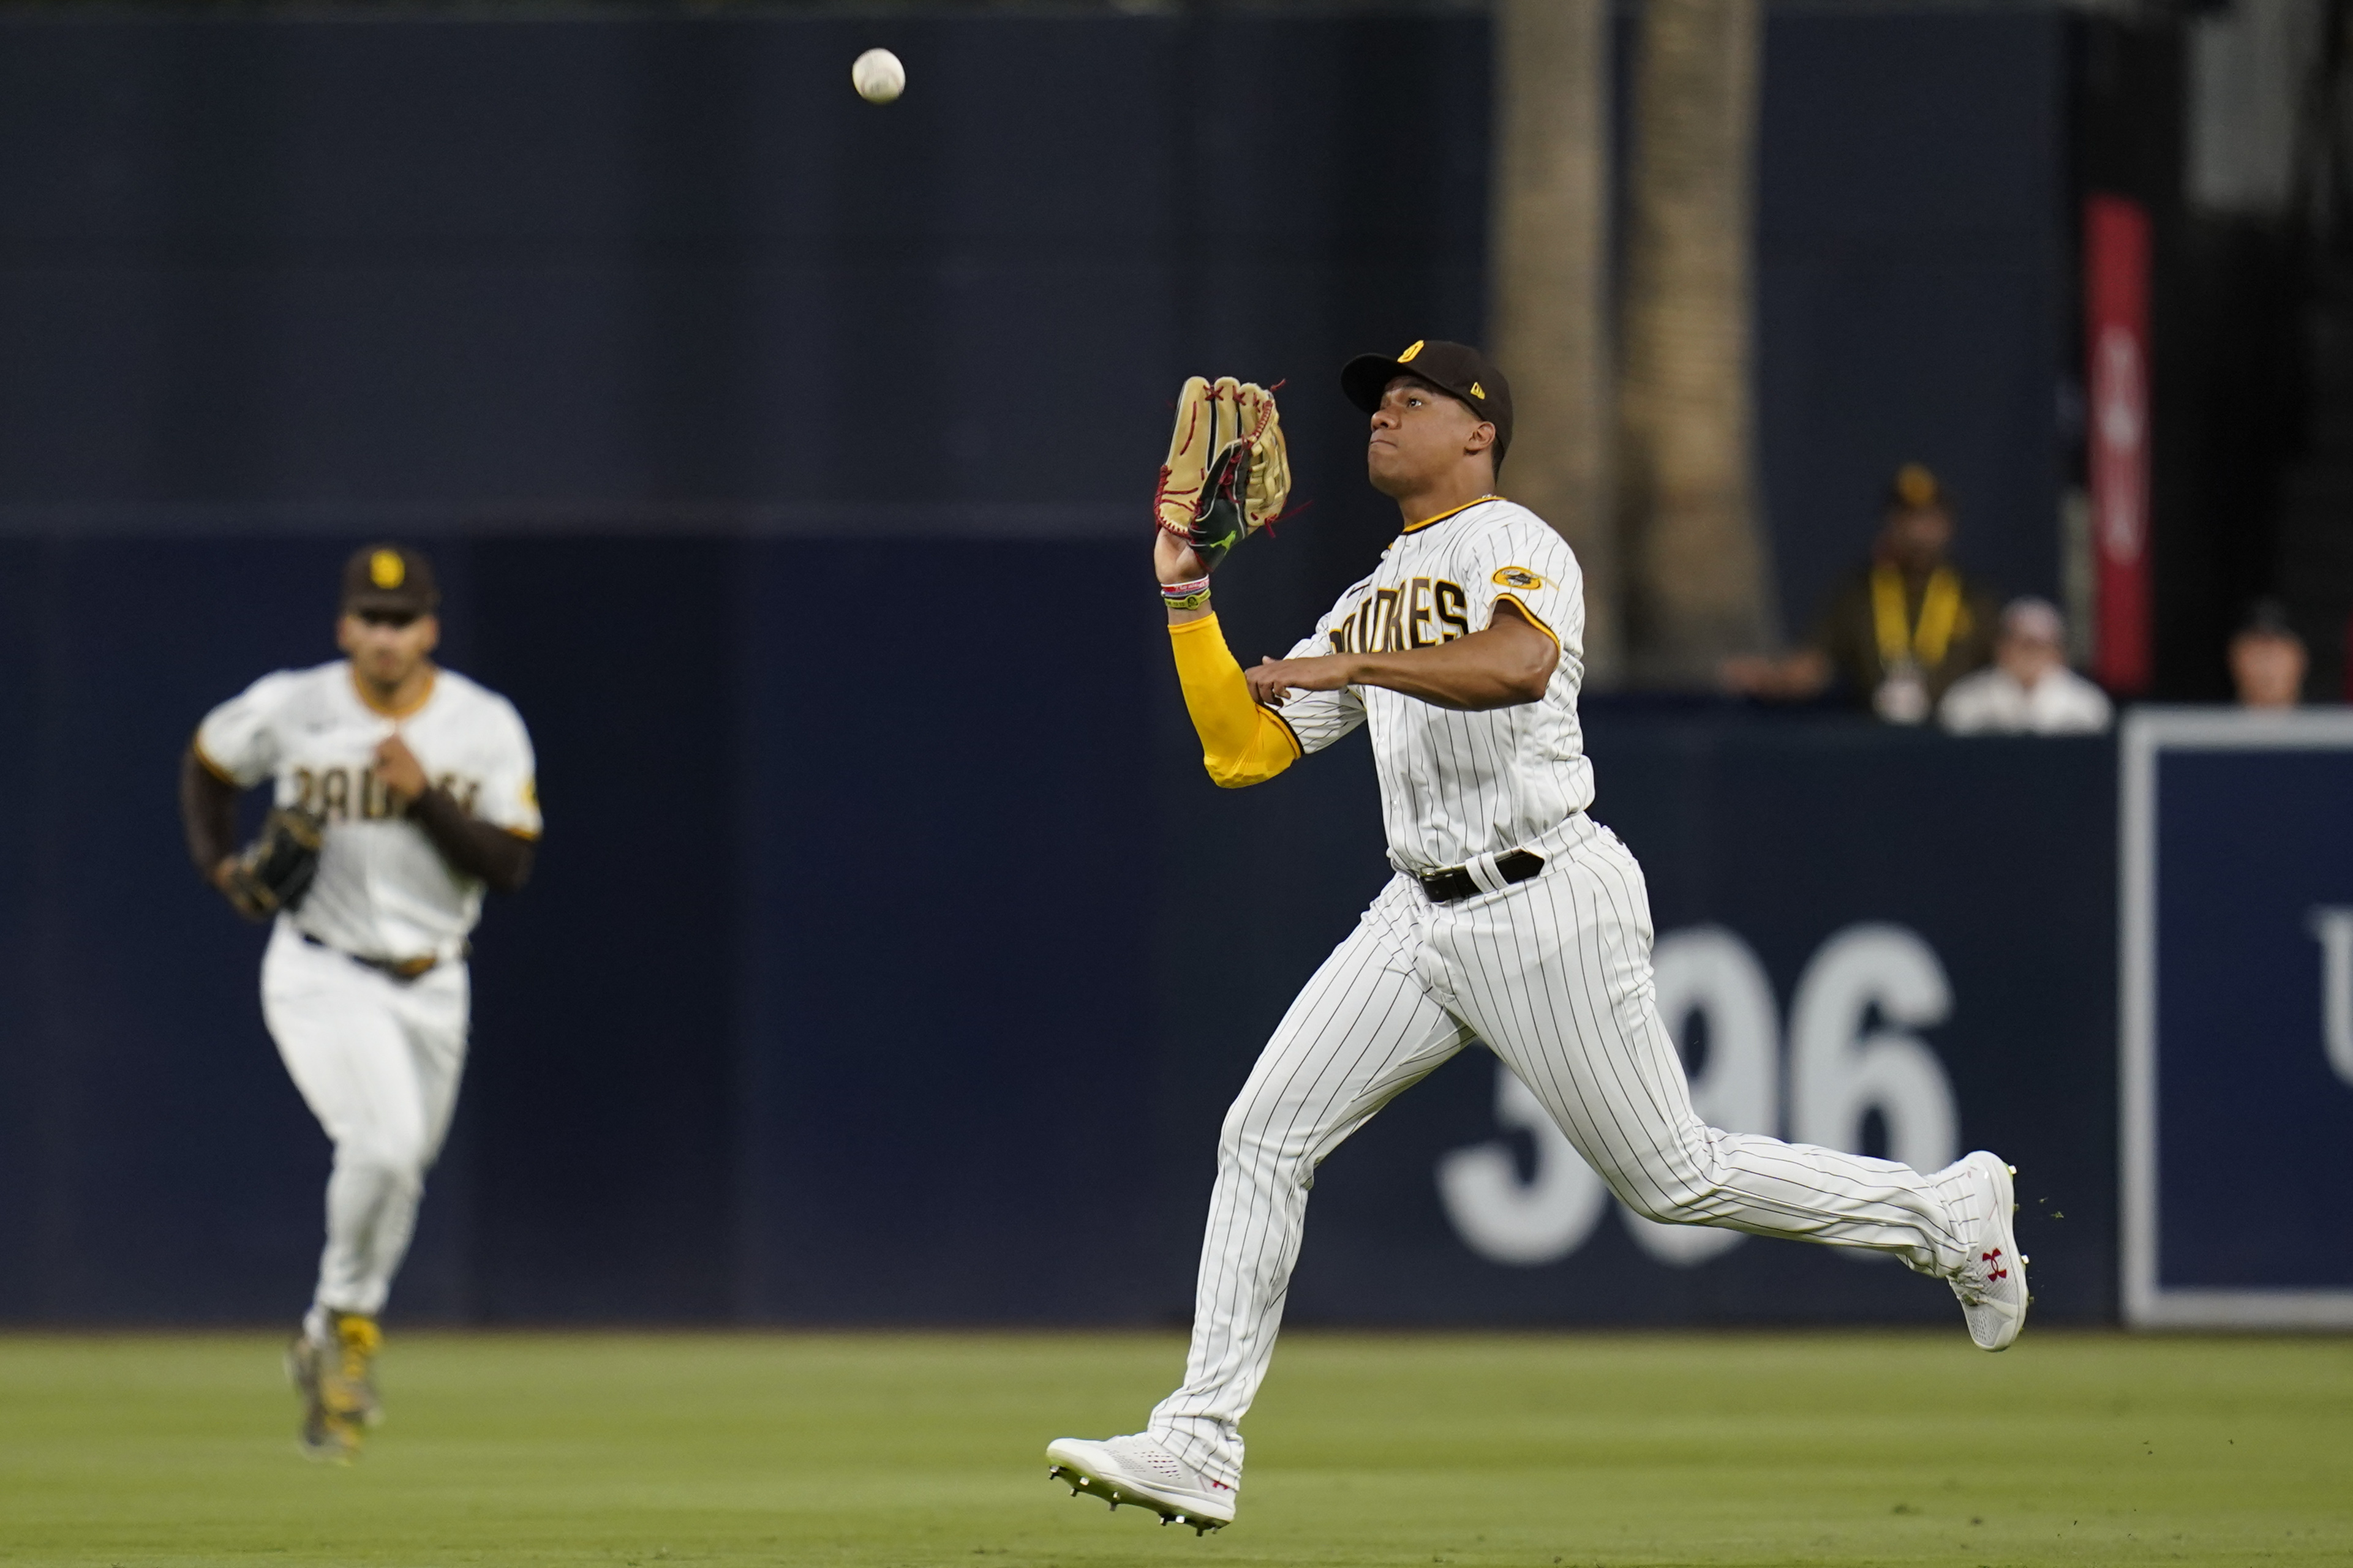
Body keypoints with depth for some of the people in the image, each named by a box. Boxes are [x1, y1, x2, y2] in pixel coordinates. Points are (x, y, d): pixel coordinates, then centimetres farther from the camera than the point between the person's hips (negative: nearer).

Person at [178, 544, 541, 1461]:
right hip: (321, 975, -3)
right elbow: (207, 761, 12)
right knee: (386, 1143, -25)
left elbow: (509, 867, -12)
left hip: (429, 986, 3)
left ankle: (332, 1346, 36)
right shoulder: (289, 709, -9)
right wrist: (219, 864, -3)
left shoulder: (487, 728, -8)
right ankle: (347, 1322, -4)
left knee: (395, 1169, 14)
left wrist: (424, 797, -24)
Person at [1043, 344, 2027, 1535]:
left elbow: (1519, 663, -29)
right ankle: (1199, 1447, -5)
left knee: (1674, 1180, -2)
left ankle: (1948, 1211, 18)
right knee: (1262, 1138, -5)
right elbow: (1240, 753, 18)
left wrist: (1352, 665, -27)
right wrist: (1186, 599, 11)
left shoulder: (1513, 545, -6)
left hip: (1546, 909, -8)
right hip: (1421, 920, 8)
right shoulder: (1372, 600, 20)